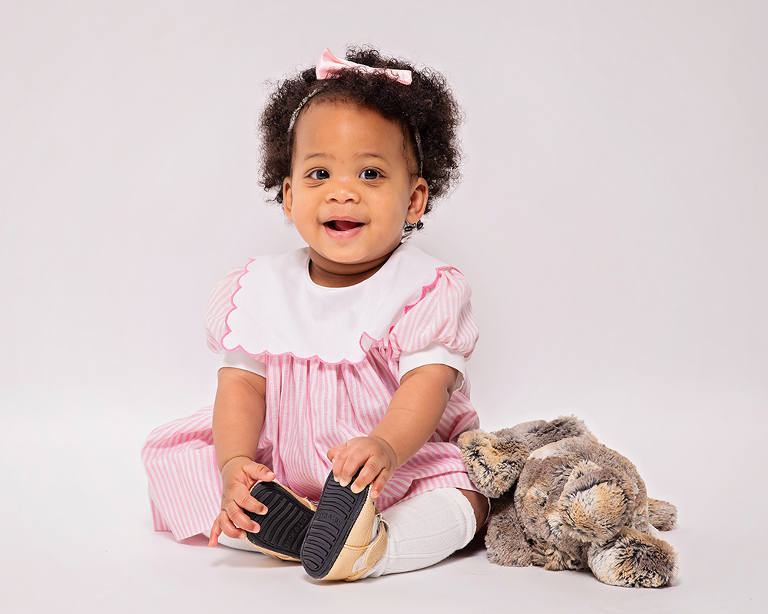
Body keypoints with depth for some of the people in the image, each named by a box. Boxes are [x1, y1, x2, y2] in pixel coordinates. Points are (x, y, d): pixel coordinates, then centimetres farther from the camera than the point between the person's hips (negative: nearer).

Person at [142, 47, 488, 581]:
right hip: (280, 468, 3)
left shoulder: (427, 289, -14)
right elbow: (242, 382, -5)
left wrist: (385, 447, -46)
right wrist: (235, 465, -23)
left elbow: (427, 385, -25)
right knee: (170, 457, -8)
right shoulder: (261, 289, -3)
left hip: (406, 463, -3)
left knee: (467, 496, -27)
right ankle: (281, 526, -26)